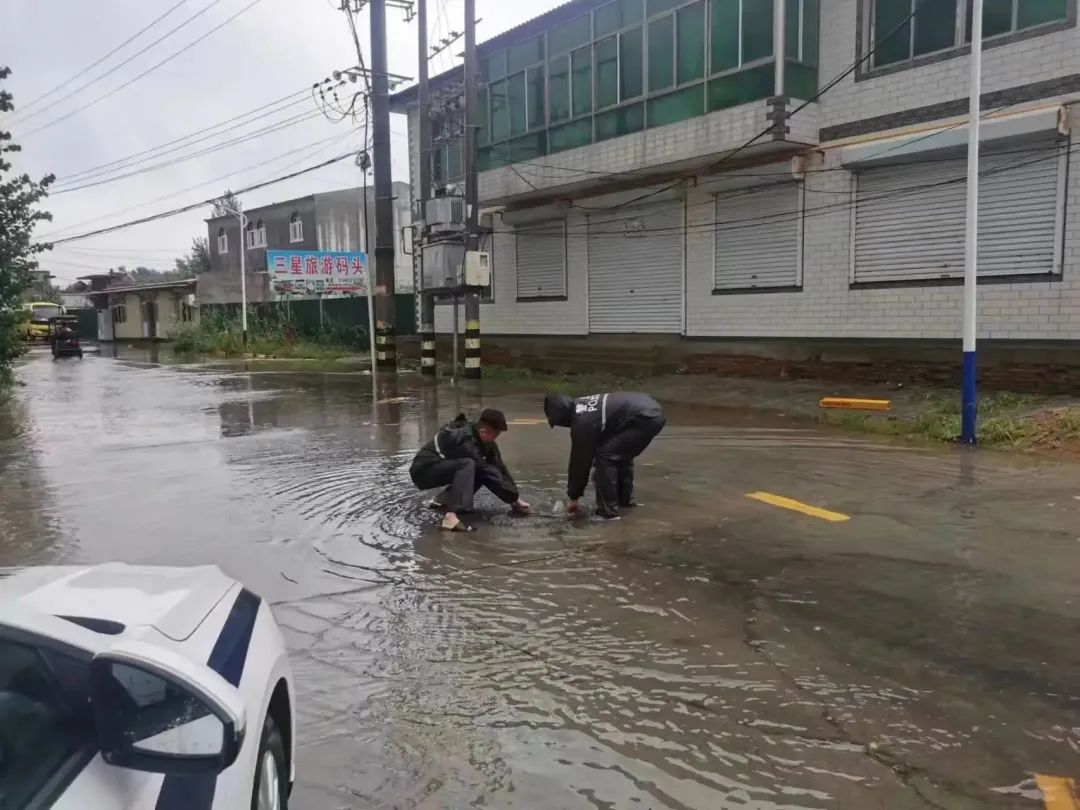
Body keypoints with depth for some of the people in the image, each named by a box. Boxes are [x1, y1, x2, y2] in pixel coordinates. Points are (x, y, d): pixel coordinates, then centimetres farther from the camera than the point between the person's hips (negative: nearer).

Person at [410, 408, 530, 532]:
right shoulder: (465, 439, -29)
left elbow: (500, 468, -3)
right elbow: (489, 472, -28)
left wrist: (515, 496, -10)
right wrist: (514, 498, -22)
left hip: (443, 469, 9)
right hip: (422, 471, -9)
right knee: (467, 465, -31)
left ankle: (444, 498, 8)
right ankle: (451, 517, -41)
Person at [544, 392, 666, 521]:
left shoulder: (582, 422, -10)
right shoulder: (580, 405, 17)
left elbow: (581, 459, -1)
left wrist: (573, 497, 10)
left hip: (645, 418, -10)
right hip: (652, 410, 10)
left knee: (605, 456, -5)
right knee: (621, 453, 26)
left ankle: (608, 512, -1)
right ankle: (626, 499, 35)